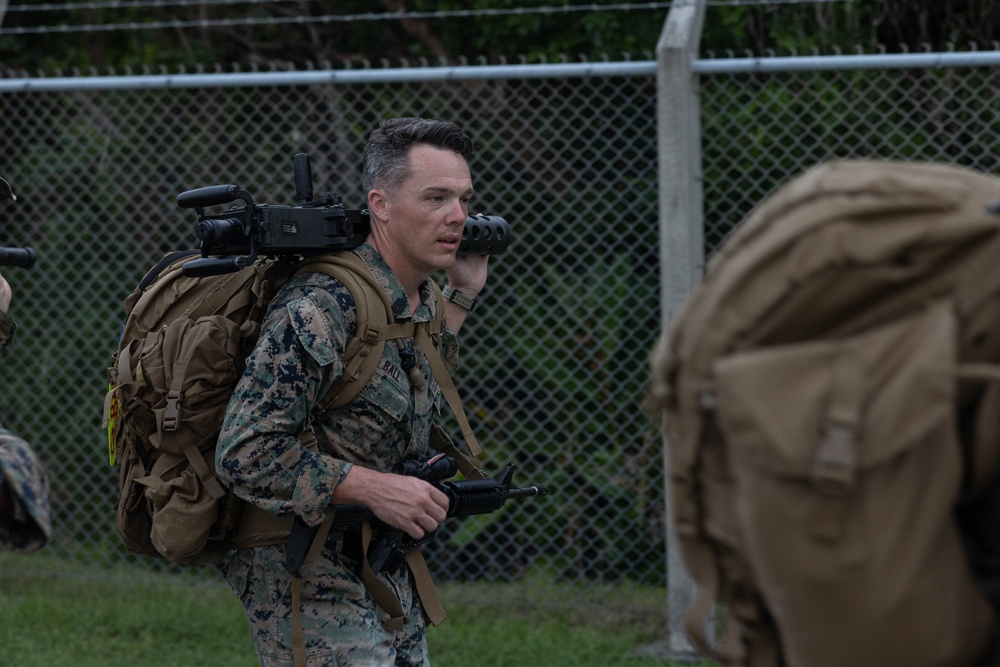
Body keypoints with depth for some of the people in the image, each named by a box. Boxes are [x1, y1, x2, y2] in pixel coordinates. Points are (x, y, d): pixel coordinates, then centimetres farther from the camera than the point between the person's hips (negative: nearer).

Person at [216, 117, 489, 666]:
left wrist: (460, 296, 15)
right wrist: (375, 488, -23)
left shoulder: (417, 301, 6)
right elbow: (244, 455, -25)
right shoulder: (320, 307, -22)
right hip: (312, 585, -9)